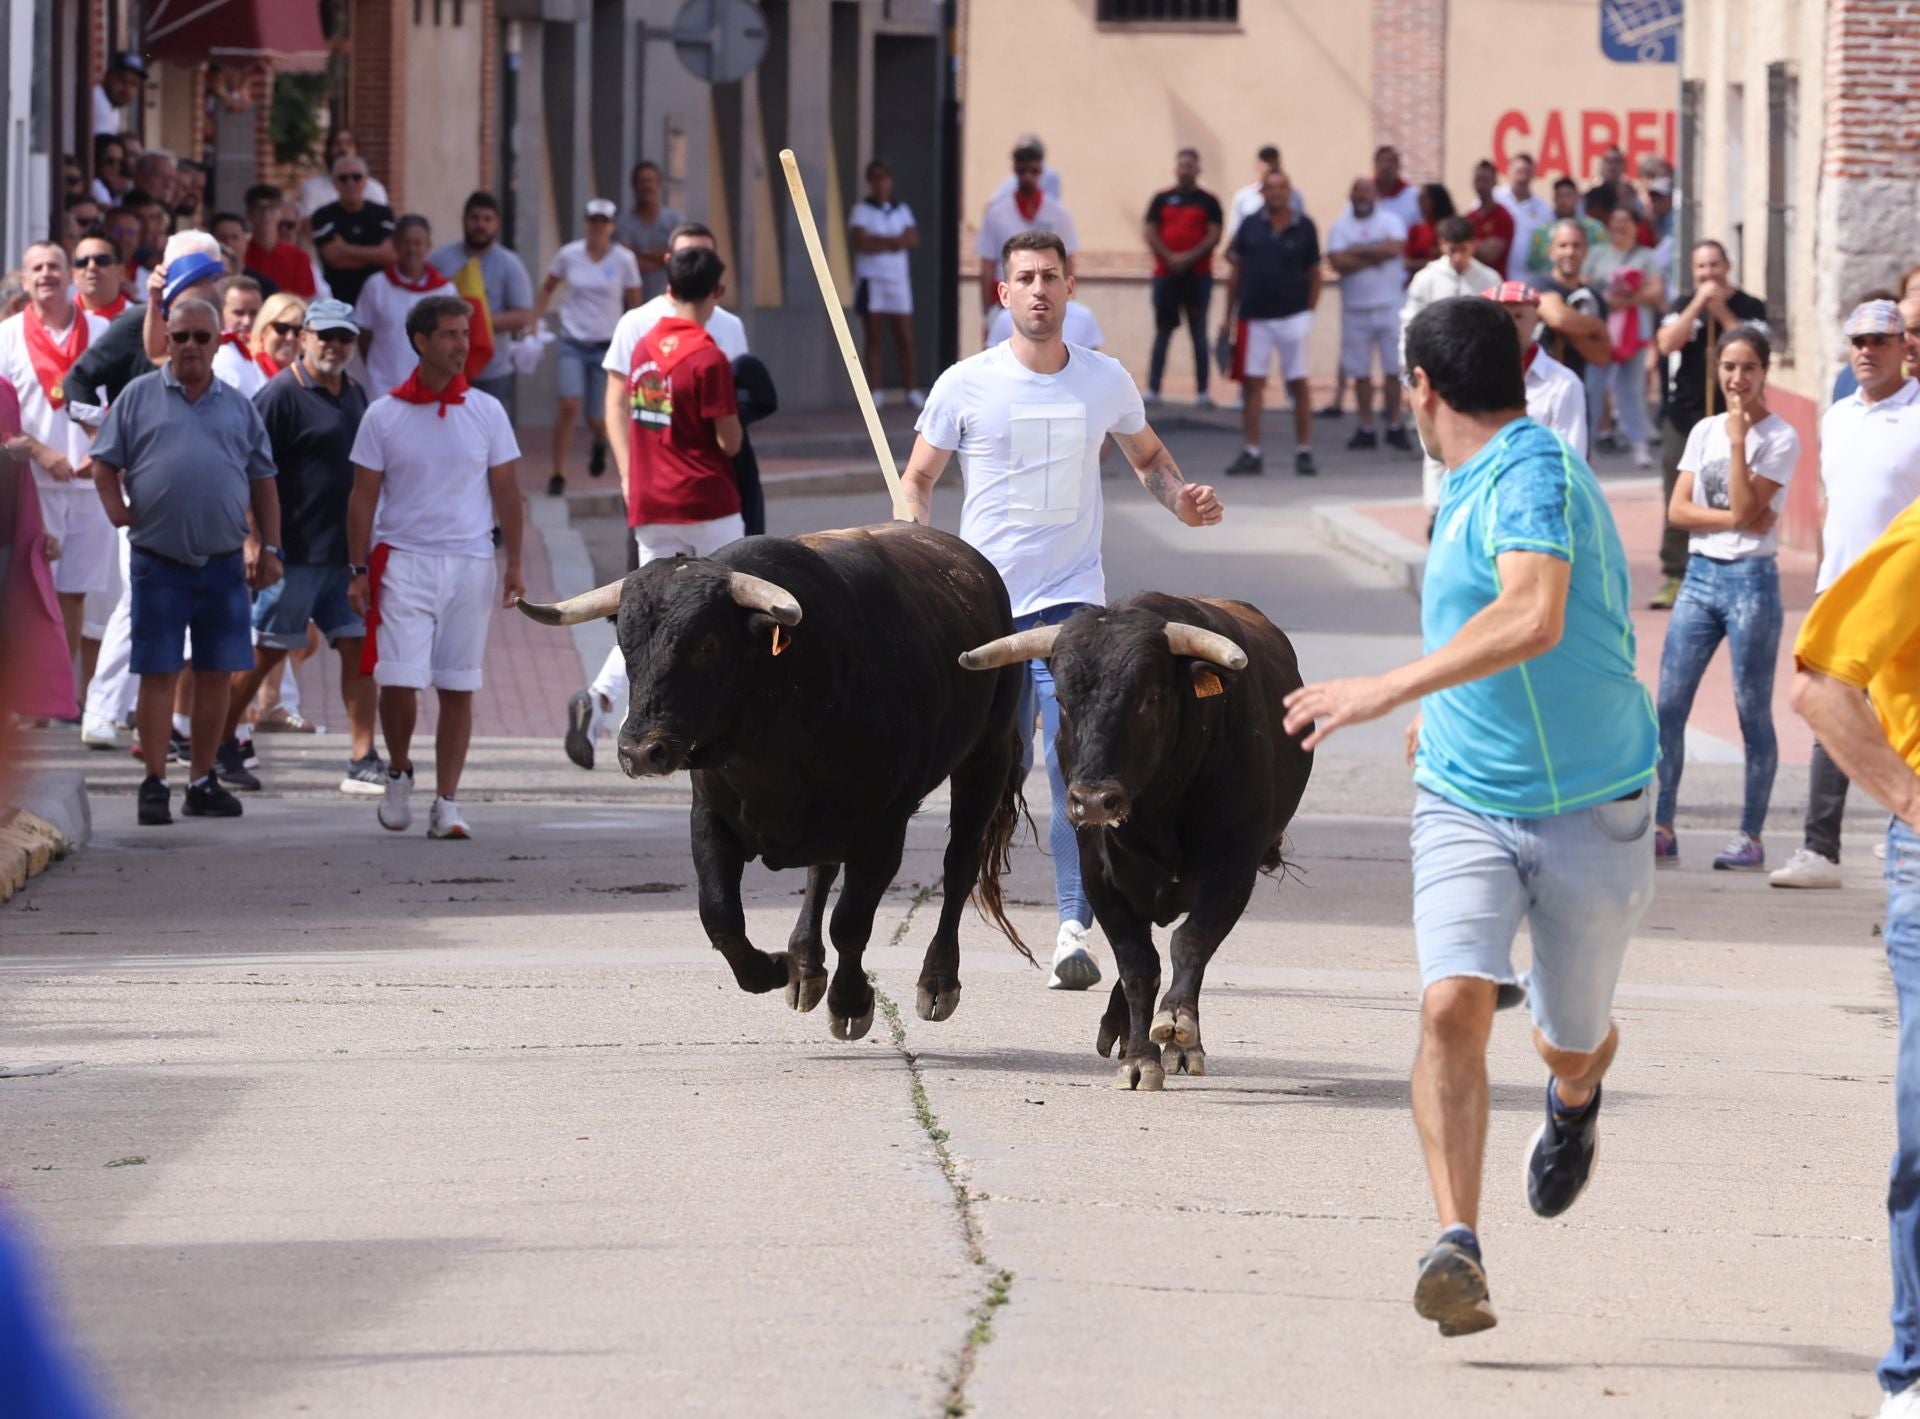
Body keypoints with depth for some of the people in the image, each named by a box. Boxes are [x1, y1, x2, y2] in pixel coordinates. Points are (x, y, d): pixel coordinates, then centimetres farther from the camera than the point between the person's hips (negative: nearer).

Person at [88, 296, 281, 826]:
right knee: (158, 673, -3)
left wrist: (269, 549, 10)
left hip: (224, 562, 3)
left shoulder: (238, 408, 12)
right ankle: (155, 785, 1)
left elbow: (262, 483, 15)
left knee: (216, 674, 6)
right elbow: (105, 464, 6)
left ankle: (202, 781, 15)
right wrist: (117, 507, -11)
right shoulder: (138, 397, 5)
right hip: (158, 560, -3)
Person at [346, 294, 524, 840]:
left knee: (458, 689, 2)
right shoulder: (383, 415, 0)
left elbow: (505, 492, 9)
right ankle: (398, 773, 17)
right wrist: (358, 570, -2)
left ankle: (447, 803, 7)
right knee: (399, 680, -10)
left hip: (469, 564, 2)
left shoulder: (486, 412, 5)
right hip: (403, 561, -2)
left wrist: (514, 564, 4)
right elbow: (363, 496, 3)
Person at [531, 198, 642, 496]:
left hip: (607, 345, 0)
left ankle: (600, 442, 44)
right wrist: (532, 322, 7)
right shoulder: (568, 255, -2)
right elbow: (547, 288, 14)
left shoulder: (624, 260, -5)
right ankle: (558, 474, -9)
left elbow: (635, 304, 3)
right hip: (573, 342, 0)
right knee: (569, 405, -18)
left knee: (595, 417, 5)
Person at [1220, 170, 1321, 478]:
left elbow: (1314, 273, 6)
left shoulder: (1304, 228, 1)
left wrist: (1309, 312, 0)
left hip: (1292, 317, -2)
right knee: (1252, 383, 2)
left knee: (1299, 383, 1)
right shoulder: (1250, 226, 5)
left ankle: (1304, 452, 8)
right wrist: (1228, 314, 7)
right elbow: (1235, 270, 9)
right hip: (1254, 319, 2)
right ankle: (1251, 453, 7)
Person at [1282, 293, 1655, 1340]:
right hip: (1466, 800, 6)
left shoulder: (1533, 476, -20)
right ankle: (1457, 1247, -25)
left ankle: (1574, 1101, 51)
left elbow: (1535, 619, -37)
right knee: (1451, 1005, -19)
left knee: (1570, 1046, 12)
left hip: (1590, 810, -6)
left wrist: (1389, 692, -41)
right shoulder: (1472, 485, 9)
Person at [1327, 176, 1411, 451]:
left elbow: (1394, 248, -16)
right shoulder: (1340, 227, 4)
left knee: (1393, 369, 0)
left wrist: (1358, 251, -9)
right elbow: (1339, 262, -10)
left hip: (1388, 307, -1)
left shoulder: (1390, 222, 3)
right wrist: (1375, 256, -9)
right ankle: (1366, 429, 11)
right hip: (1355, 309, 1)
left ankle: (1395, 427, 7)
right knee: (1360, 373, 4)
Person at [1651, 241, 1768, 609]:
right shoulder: (1683, 304, 10)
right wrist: (1698, 303, -10)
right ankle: (1673, 576, 5)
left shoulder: (1749, 307, 3)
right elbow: (1667, 344, -5)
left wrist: (1722, 311, -11)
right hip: (1683, 416, 2)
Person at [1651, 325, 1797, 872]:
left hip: (1750, 579, -5)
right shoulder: (1704, 431, 12)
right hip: (1700, 575, 5)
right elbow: (1679, 509, 4)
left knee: (1753, 713, -1)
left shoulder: (1780, 438, -3)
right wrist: (1735, 519, -10)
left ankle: (1751, 836, 4)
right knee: (1669, 706, -1)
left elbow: (1747, 510, -14)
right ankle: (1662, 831, 3)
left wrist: (1738, 439, -16)